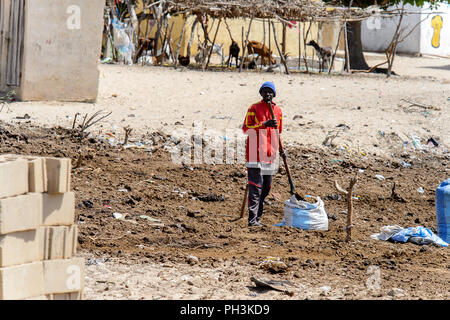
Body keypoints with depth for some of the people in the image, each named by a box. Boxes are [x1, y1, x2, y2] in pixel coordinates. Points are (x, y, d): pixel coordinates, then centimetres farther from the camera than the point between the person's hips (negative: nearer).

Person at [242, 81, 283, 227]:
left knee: (266, 187, 9)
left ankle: (257, 216, 18)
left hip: (270, 154, 6)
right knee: (256, 187, -12)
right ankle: (252, 219, -15)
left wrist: (276, 149, 21)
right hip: (255, 153, -6)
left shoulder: (278, 111, 14)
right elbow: (246, 128, -8)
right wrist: (264, 125, -19)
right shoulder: (254, 108, -1)